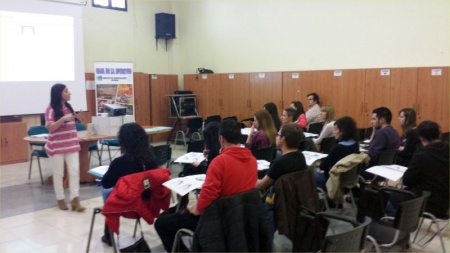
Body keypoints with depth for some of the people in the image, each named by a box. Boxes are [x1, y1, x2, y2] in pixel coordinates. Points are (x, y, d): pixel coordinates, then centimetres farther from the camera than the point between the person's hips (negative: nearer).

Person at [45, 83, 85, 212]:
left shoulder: (69, 107, 9)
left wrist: (76, 118, 0)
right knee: (58, 173, 5)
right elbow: (50, 127, -18)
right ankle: (61, 199, 18)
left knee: (75, 171, -2)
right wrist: (63, 118, -28)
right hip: (56, 146, -5)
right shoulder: (51, 109, -9)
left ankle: (75, 199, 2)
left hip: (71, 145, 5)